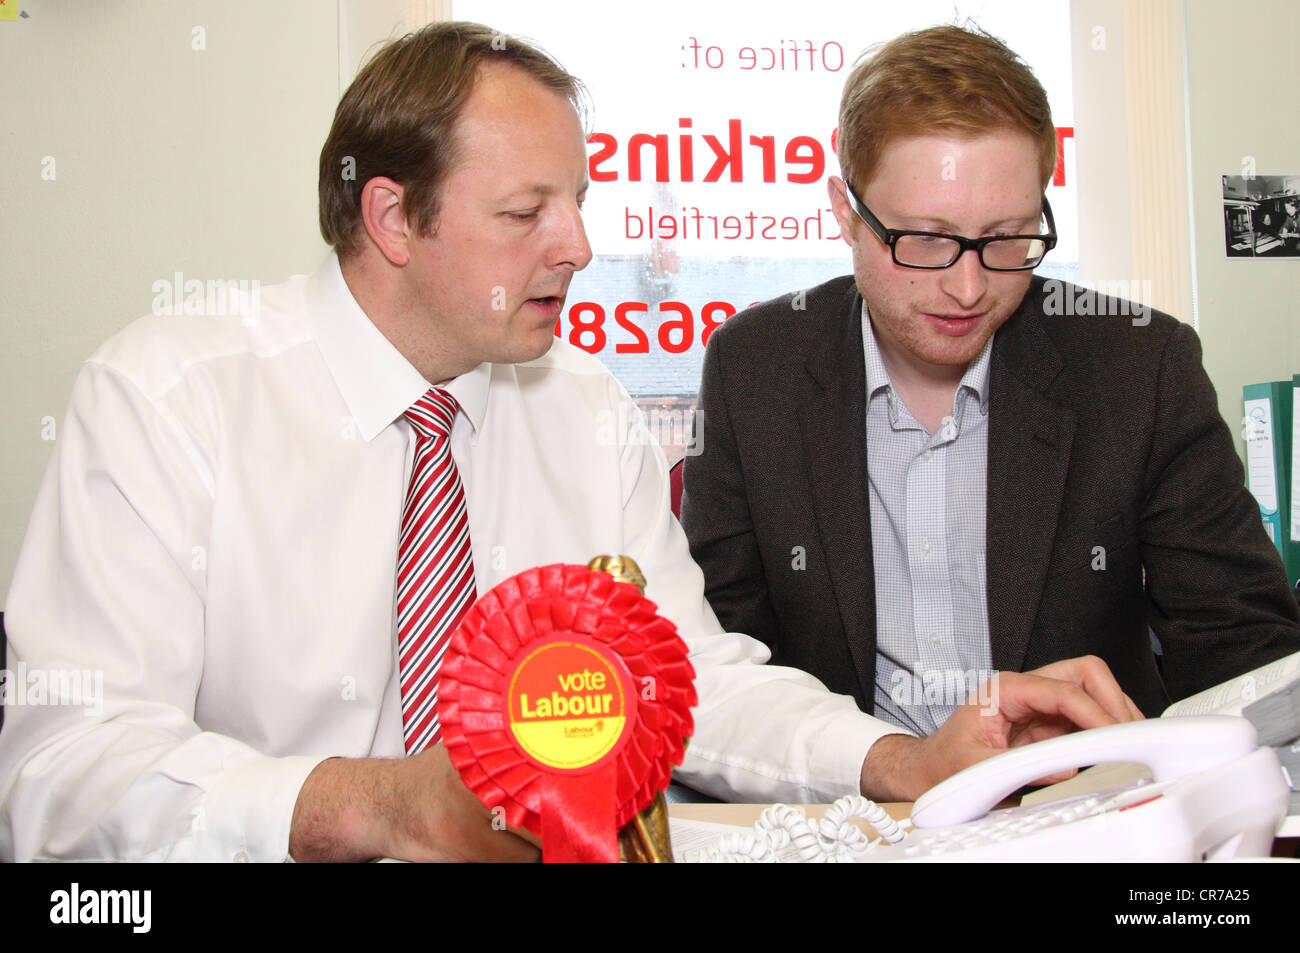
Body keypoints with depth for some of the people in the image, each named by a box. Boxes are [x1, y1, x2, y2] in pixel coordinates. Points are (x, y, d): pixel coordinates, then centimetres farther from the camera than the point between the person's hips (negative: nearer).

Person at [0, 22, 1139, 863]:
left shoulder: (593, 414, 6)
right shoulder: (161, 396, -8)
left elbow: (691, 674, 2)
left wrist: (905, 765, -14)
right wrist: (366, 805, -32)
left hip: (547, 846, 3)